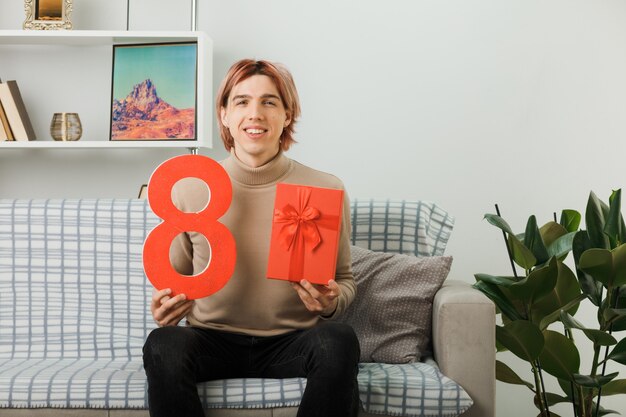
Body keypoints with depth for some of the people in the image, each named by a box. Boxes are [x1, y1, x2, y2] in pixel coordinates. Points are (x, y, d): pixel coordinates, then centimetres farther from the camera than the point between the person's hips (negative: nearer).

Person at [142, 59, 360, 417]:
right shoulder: (188, 190, 0)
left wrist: (331, 302, -15)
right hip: (213, 341, 0)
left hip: (292, 343, 0)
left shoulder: (326, 190, -2)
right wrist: (165, 307, -12)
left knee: (339, 341, -32)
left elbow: (345, 280, 9)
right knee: (163, 345, -32)